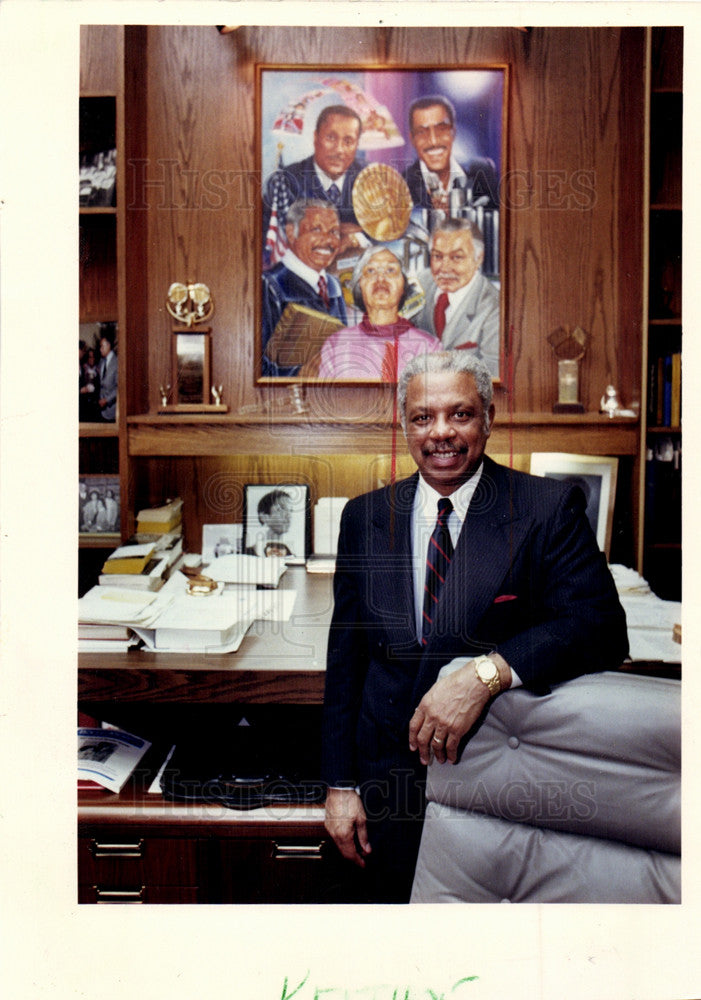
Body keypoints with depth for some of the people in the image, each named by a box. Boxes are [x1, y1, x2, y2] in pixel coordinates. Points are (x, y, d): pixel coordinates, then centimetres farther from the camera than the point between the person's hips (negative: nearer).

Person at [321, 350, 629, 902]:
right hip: (391, 775, 3)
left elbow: (600, 627, -19)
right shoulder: (365, 516, 1)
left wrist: (487, 673, -34)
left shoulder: (550, 508, -10)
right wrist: (341, 783, 4)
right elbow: (346, 653, 4)